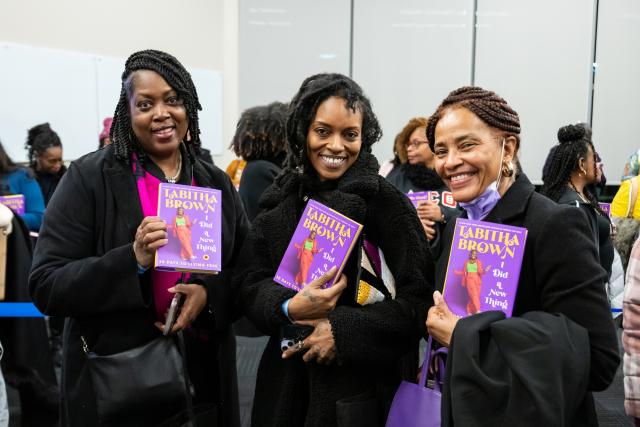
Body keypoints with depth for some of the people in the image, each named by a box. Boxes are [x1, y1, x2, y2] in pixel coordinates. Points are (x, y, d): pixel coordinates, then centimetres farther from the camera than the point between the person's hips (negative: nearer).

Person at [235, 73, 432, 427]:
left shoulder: (386, 202, -12)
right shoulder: (281, 199, 1)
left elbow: (421, 298, -14)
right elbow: (249, 283, -1)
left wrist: (345, 331, -22)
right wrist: (289, 308, -20)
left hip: (362, 382, -3)